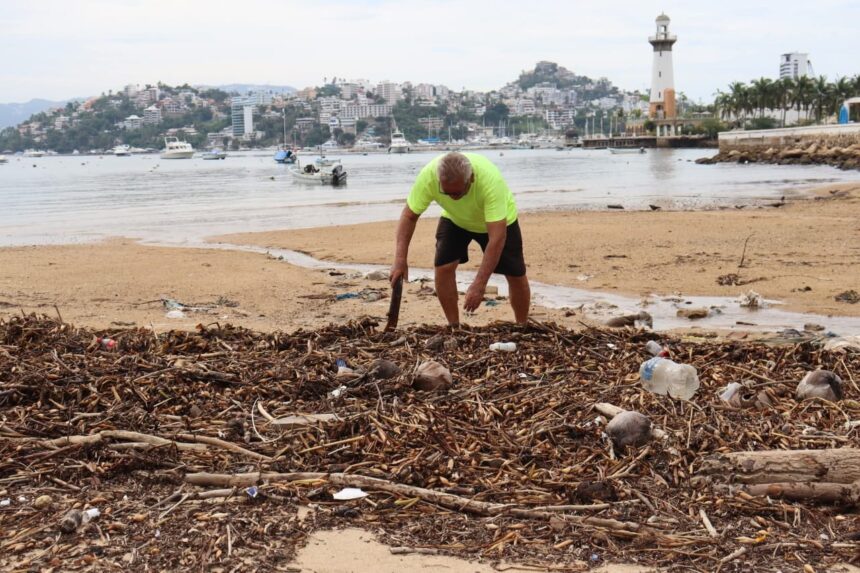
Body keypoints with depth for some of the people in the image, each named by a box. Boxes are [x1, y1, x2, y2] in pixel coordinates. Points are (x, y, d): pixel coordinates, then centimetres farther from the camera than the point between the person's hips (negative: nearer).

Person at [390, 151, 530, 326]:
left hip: (498, 219, -2)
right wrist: (400, 259, -34)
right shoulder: (428, 176, -36)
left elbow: (497, 237, -44)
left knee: (516, 275, -5)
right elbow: (409, 216, -23)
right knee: (443, 267, -15)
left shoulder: (491, 180, -44)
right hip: (455, 219, 2)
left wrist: (479, 285, -46)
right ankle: (454, 328, 2)